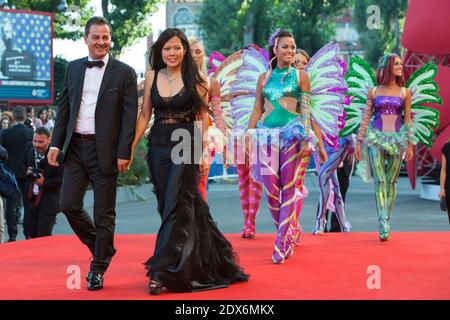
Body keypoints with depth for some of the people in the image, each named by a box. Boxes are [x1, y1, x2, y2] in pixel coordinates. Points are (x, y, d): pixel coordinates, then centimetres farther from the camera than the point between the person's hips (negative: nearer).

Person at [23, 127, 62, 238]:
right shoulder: (30, 148, -2)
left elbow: (62, 179, -17)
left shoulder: (57, 155, -18)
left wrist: (44, 182, -28)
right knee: (29, 232, 8)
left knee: (43, 234, -7)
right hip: (32, 197, 5)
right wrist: (27, 171, -6)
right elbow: (24, 165, 16)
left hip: (49, 199, -5)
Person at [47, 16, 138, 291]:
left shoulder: (124, 73, -3)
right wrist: (56, 143, 5)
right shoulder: (74, 68, 10)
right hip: (75, 147, 4)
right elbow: (64, 108, 13)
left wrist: (124, 153, -12)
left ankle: (99, 268, 15)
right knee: (69, 205, 1)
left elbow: (130, 116, -6)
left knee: (104, 214, 2)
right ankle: (103, 249, 24)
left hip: (105, 150, -4)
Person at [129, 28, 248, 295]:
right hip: (158, 146, 5)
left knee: (176, 206, -9)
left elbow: (203, 118, -2)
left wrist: (204, 153, -9)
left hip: (186, 146, -4)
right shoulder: (152, 77, 8)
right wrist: (131, 146, 3)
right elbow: (145, 115, 10)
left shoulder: (196, 79, -2)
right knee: (167, 205, 8)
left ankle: (162, 272, -10)